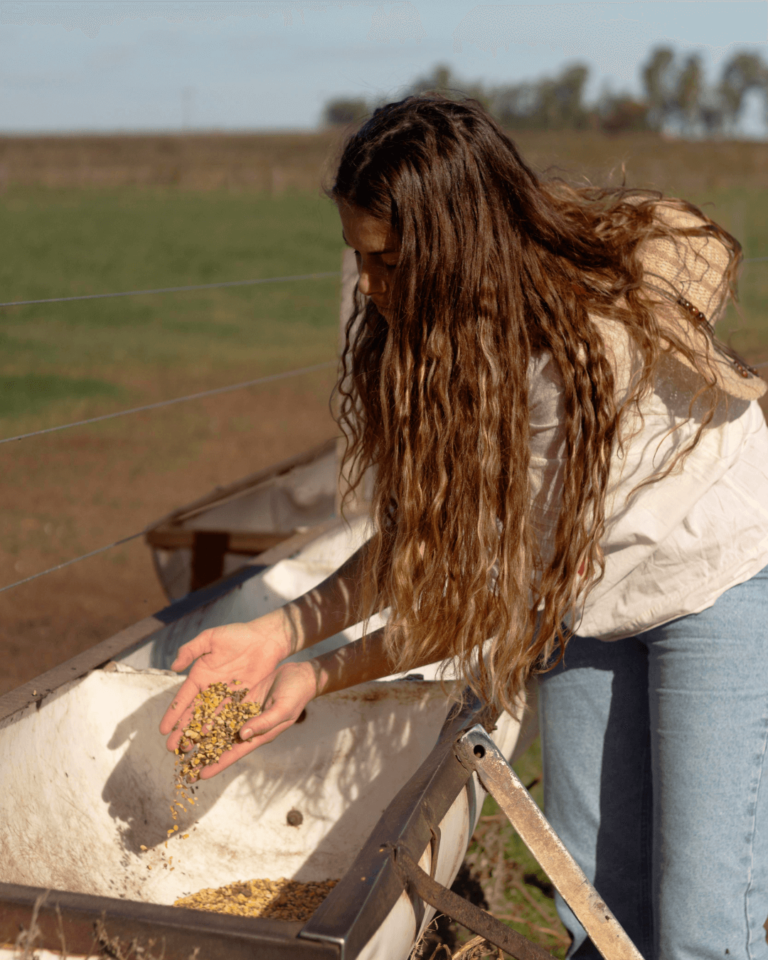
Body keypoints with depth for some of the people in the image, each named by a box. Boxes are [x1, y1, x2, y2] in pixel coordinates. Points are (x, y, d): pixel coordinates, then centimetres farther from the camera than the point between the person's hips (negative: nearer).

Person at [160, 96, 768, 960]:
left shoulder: (590, 346, -34)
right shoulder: (429, 330, -11)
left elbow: (511, 583, -28)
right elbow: (419, 538, -8)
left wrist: (321, 678, -23)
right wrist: (278, 634, -18)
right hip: (589, 597, 7)